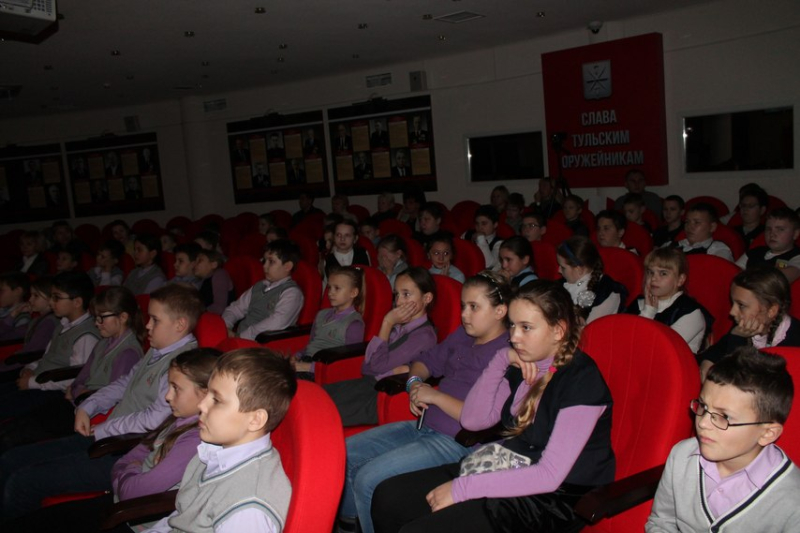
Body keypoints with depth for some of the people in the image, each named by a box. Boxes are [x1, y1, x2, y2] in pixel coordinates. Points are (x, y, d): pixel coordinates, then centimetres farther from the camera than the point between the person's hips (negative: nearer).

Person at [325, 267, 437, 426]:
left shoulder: (424, 335, -11)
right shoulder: (398, 326, 12)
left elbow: (379, 365, -16)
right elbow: (367, 368, 8)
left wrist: (387, 323, -10)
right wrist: (393, 370, -13)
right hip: (368, 384, 8)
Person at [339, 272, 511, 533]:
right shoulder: (462, 336, 8)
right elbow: (428, 360, 24)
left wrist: (436, 396, -17)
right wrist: (415, 382, 1)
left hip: (456, 442, -9)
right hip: (423, 426, 9)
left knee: (368, 478, -20)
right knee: (345, 453, 7)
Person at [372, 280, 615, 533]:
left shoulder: (582, 379, -18)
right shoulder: (524, 366, 6)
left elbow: (550, 475, -24)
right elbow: (472, 420, 5)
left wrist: (462, 488, -22)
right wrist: (501, 360, -7)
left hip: (553, 496, -8)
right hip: (509, 470, 8)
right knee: (387, 496, -4)